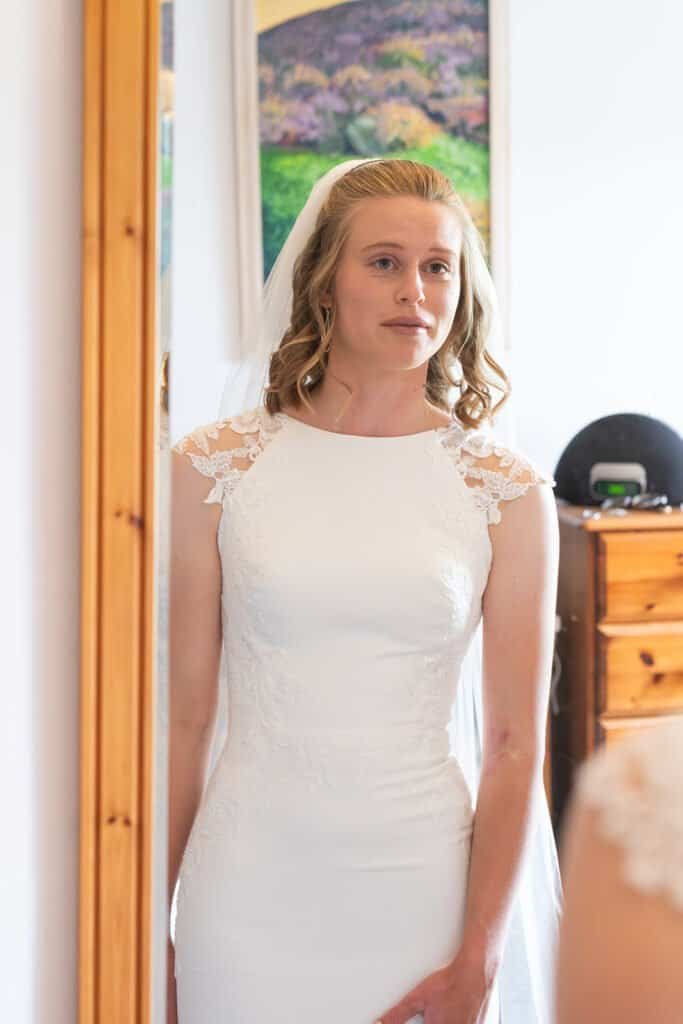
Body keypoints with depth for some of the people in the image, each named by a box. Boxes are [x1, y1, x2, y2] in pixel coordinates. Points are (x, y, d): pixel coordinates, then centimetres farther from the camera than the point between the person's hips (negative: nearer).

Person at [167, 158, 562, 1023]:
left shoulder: (507, 492, -4)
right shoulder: (213, 467, -4)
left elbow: (515, 745, -3)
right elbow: (180, 719, -1)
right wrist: (150, 932, 2)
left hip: (424, 886, 0)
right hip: (252, 889, 0)